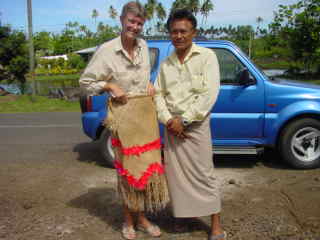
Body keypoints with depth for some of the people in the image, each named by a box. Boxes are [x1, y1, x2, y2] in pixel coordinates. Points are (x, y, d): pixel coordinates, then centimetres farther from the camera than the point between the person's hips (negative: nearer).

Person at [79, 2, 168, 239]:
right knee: (128, 166, 3)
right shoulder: (106, 50, -9)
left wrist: (149, 84, 6)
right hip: (124, 114, -5)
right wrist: (110, 87, -13)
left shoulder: (144, 46, 8)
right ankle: (128, 220, 23)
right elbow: (86, 81, -2)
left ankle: (142, 218, 26)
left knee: (147, 165, 8)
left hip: (147, 112, 5)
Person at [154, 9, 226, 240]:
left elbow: (210, 93, -13)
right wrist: (168, 120, -9)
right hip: (171, 125, 5)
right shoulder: (166, 63, 12)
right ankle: (184, 212, 27)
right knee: (175, 174, 9)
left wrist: (184, 120, -16)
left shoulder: (206, 56, -4)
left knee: (204, 174, -2)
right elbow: (158, 93, 8)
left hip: (196, 125, -5)